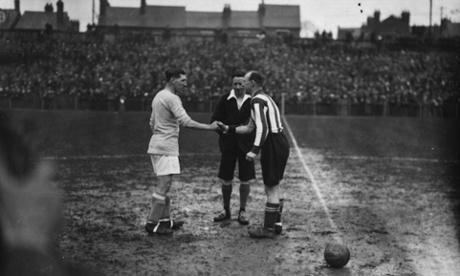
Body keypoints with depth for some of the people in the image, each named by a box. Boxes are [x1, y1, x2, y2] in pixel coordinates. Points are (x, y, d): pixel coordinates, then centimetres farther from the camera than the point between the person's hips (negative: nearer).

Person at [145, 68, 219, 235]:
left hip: (156, 145, 10)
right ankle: (152, 224, -5)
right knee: (164, 185, -7)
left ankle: (165, 220, 19)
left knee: (164, 184, 14)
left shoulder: (158, 96, 16)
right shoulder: (172, 98, -14)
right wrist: (210, 127, -19)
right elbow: (186, 122, -23)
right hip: (166, 148, -10)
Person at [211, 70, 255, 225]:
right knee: (226, 180, 6)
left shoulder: (253, 101, -3)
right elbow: (215, 120, 1)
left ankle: (242, 212, 16)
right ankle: (226, 211, 23)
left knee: (245, 180, 1)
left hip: (246, 144, -1)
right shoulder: (225, 100, 0)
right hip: (228, 144, 1)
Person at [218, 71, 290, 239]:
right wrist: (228, 129, 20)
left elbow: (262, 129, -23)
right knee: (274, 186, 17)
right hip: (280, 142, 10)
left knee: (271, 188, -2)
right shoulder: (264, 98, 19)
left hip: (272, 145, -10)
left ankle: (268, 229, 5)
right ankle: (276, 224, 26)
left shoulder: (257, 100, -13)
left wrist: (254, 150, -26)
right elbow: (249, 128, 21)